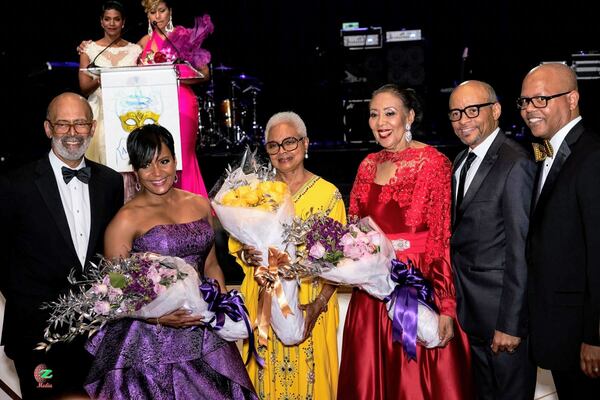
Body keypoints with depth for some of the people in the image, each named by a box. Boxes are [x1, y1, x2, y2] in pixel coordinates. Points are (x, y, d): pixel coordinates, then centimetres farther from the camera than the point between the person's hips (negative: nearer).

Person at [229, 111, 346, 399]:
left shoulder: (328, 193, -6)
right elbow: (236, 244, 11)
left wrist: (319, 303, -17)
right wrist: (247, 255, -12)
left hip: (311, 305, -2)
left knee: (309, 377, 6)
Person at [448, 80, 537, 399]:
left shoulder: (515, 164, -17)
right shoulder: (461, 161, 10)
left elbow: (521, 250, -20)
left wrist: (511, 323, -20)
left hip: (500, 310, -8)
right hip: (467, 309, 8)